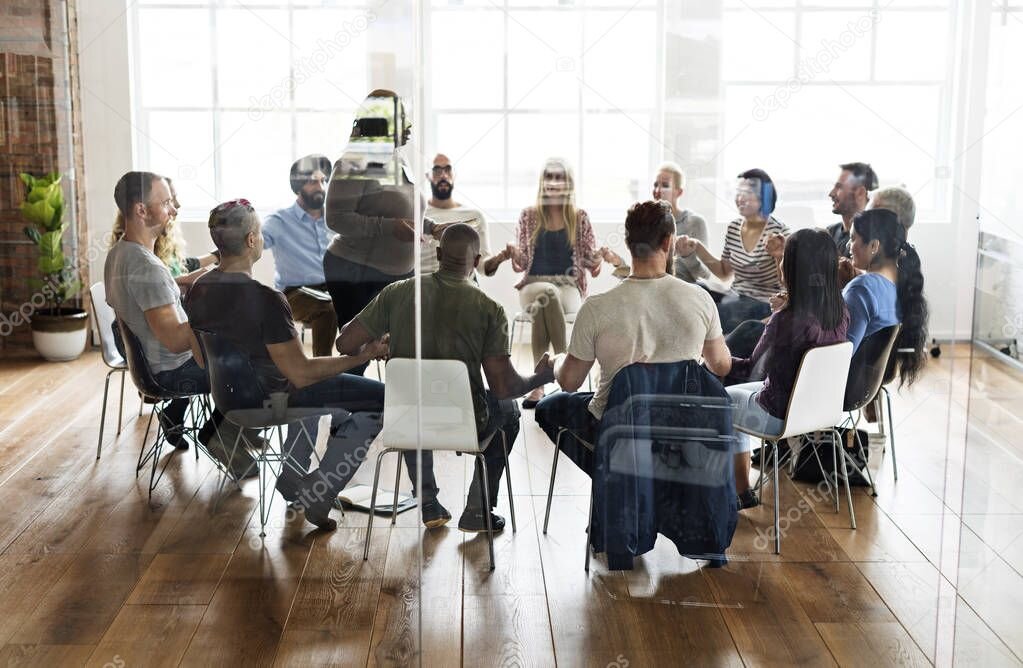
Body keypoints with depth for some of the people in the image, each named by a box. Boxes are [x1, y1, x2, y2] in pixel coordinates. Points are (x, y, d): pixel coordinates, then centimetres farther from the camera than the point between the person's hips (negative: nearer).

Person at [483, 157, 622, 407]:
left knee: (544, 307, -37)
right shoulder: (529, 216, 13)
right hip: (534, 285, 0)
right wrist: (512, 253, -12)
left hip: (569, 287, 0)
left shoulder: (580, 218, 11)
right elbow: (523, 263, 11)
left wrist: (602, 255, -12)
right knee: (547, 294, -39)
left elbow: (589, 261, 11)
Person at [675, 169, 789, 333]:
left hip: (763, 305, -6)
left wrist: (779, 256, -29)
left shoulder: (779, 233, -11)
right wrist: (697, 248, 8)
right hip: (735, 298, 6)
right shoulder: (733, 228, 7)